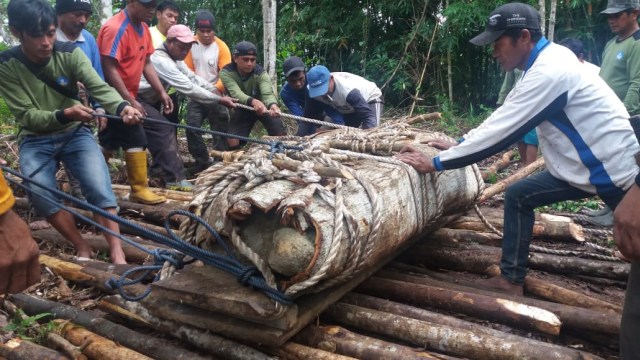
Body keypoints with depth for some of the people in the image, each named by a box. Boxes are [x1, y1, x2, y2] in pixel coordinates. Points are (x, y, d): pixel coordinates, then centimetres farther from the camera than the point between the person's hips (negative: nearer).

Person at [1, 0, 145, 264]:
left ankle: (117, 254, -18)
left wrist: (121, 107, -47)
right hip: (35, 140, 0)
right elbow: (27, 115, -17)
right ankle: (83, 248, -6)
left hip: (74, 133, 0)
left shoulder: (70, 53, -11)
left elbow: (99, 88, -24)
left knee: (100, 188, -22)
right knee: (40, 194, -25)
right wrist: (64, 114, -37)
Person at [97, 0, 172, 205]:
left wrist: (162, 92, 3)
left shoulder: (143, 28, 8)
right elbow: (109, 69, -23)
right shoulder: (116, 28, -20)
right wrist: (131, 101, -24)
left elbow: (146, 64, 12)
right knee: (137, 140, -7)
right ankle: (139, 189, 3)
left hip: (126, 96, 9)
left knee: (111, 143, 16)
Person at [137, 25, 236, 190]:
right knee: (163, 129, -19)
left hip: (146, 100, 11)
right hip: (135, 100, -11)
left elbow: (192, 77, 4)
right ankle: (176, 178, -20)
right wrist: (219, 99, -24)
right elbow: (188, 88, -27)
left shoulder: (173, 57, 9)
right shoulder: (160, 59, -24)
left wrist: (214, 90, -9)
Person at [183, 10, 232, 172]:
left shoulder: (221, 47, -11)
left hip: (215, 97, -2)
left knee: (220, 132, 3)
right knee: (191, 129, -5)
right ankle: (203, 161, 8)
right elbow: (188, 70, -2)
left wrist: (216, 89, -33)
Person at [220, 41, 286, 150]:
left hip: (263, 107, 0)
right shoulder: (226, 72, -26)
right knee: (232, 143, -12)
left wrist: (272, 104, -69)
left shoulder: (260, 73, -26)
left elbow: (267, 93, -43)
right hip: (242, 109, 1)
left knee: (281, 136, -13)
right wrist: (253, 101, -65)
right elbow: (236, 93, -42)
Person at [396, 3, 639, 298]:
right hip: (581, 165, 9)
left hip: (616, 168, -9)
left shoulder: (548, 72, -27)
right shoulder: (545, 61, 3)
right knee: (517, 196, 7)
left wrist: (435, 163, -24)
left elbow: (500, 134, -29)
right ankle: (512, 279, 14)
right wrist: (458, 143, 6)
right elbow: (502, 120, 9)